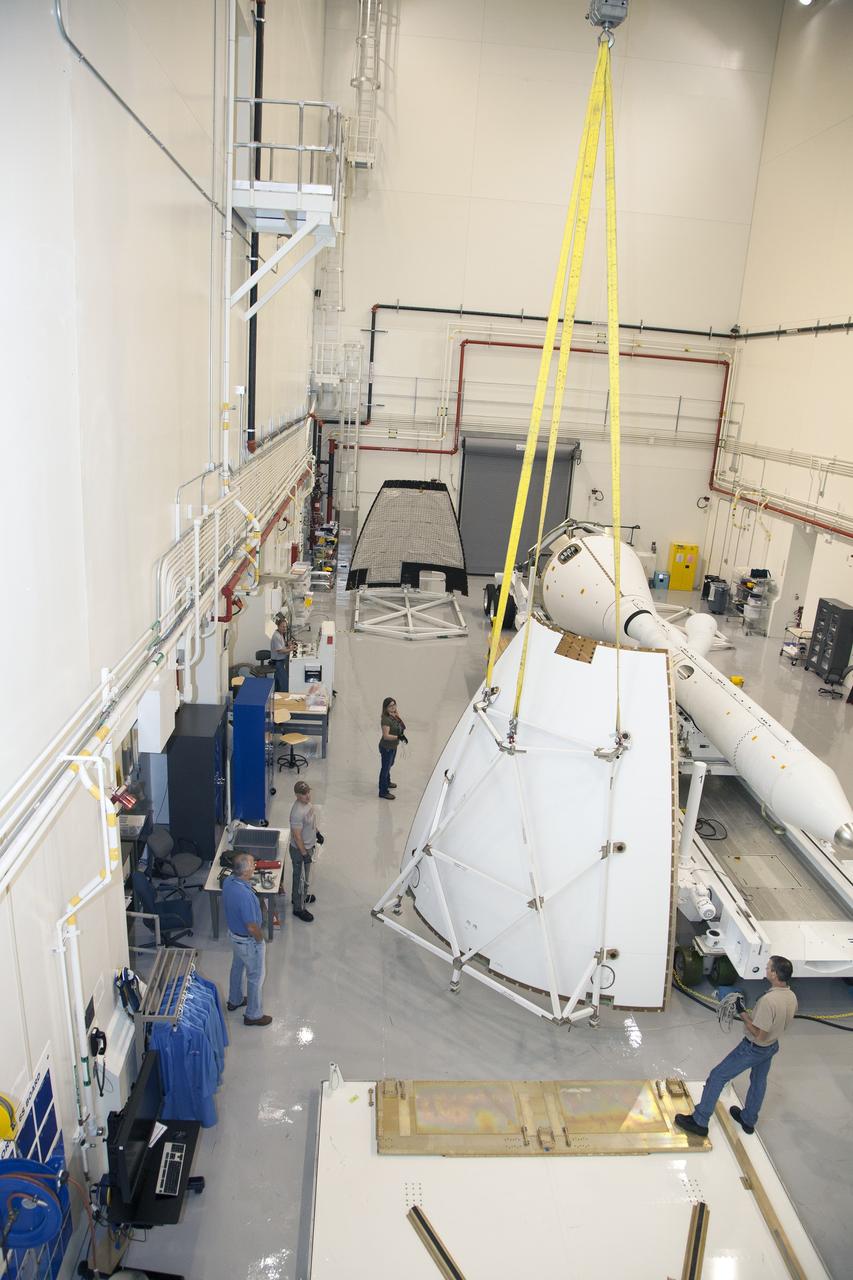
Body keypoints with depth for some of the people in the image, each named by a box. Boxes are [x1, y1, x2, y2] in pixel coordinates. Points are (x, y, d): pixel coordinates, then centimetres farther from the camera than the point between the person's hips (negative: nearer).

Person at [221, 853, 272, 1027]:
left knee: (237, 967, 30)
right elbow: (252, 927, -31)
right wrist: (260, 939, -13)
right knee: (256, 976, 14)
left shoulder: (228, 881, -15)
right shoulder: (245, 896, -41)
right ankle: (253, 1015, 33)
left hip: (233, 933, 8)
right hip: (248, 941, -8)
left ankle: (235, 1000, 53)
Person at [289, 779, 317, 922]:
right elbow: (297, 836, -28)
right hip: (299, 850, -9)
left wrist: (317, 833, 22)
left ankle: (300, 896, 49)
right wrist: (304, 854, -22)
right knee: (301, 878, 7)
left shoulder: (307, 802, -6)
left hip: (308, 846, 9)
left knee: (304, 876, 28)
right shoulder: (297, 813, -34)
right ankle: (298, 908, 24)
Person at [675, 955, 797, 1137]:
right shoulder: (792, 997, -10)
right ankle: (748, 1120, 48)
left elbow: (759, 1034, -30)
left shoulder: (768, 1000, -37)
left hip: (753, 1048, -8)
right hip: (772, 1046, 8)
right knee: (759, 1082, 28)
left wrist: (743, 1014, -21)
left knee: (718, 1076, 3)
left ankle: (700, 1121, 9)